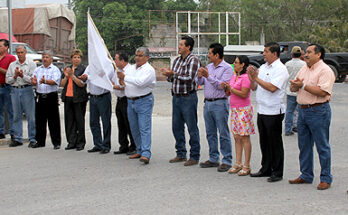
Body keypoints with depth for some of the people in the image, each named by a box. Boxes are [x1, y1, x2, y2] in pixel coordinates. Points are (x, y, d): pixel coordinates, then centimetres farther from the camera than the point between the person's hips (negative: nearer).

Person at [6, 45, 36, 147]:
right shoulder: (12, 65, 15)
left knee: (30, 116, -5)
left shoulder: (31, 64, 3)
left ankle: (32, 139, 0)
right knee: (16, 116, 6)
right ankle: (17, 139, 13)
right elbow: (7, 80, 10)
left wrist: (23, 75, -17)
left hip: (27, 90, -4)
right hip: (15, 91, 4)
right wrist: (15, 76, -7)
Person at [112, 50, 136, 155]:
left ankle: (133, 147, 4)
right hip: (119, 100, 9)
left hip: (127, 100, -9)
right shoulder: (117, 70, 14)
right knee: (121, 124, 12)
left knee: (129, 125, -4)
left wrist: (116, 87, -17)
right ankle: (123, 146, 20)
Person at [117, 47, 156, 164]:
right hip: (130, 101, 8)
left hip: (144, 101, -8)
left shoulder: (149, 70, -10)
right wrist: (121, 80, -5)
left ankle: (146, 154, -18)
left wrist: (125, 77, -20)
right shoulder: (132, 68, 14)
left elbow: (140, 82, -24)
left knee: (144, 128, -13)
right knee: (134, 128, 12)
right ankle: (139, 151, 23)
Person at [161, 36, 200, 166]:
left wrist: (173, 73, -14)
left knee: (192, 128, -2)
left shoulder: (193, 60, -9)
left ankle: (194, 157, 4)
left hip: (188, 98, -8)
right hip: (176, 97, 8)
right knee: (177, 127, 12)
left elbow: (190, 78, -20)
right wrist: (168, 75, -3)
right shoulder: (177, 60, 14)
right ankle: (181, 154, 22)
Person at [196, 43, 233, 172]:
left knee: (223, 134, -4)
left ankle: (227, 161, 1)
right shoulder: (209, 67, 15)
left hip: (220, 104, -8)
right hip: (207, 103, 8)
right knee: (210, 133, 12)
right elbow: (200, 82, 14)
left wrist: (208, 76, -21)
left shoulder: (227, 68, -8)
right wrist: (199, 77, -7)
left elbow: (222, 85, -19)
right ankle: (213, 159, 21)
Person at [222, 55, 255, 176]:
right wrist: (225, 88, 0)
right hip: (234, 109, 9)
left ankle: (246, 166, 0)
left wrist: (231, 88, -18)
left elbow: (244, 94, -21)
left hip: (243, 110, -9)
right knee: (236, 137, 9)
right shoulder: (234, 76, 15)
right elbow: (228, 93, 19)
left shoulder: (245, 77, -12)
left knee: (244, 138, -4)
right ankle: (238, 164, 15)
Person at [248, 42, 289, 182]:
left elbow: (272, 88, -23)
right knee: (264, 142, 14)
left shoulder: (280, 69, -11)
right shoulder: (263, 67, 15)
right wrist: (251, 77, -2)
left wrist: (256, 78, -18)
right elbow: (254, 87, 16)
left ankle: (277, 173, 7)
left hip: (274, 111, -8)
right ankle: (266, 169, 25)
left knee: (275, 143, -1)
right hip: (261, 110, 8)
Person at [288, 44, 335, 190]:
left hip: (318, 112, -8)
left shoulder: (325, 70, -11)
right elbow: (293, 88, 16)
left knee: (322, 146, -1)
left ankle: (326, 179, 7)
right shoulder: (304, 69, 15)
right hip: (303, 110, 8)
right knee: (304, 145, 13)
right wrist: (295, 85, -7)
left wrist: (303, 85, -17)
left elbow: (322, 92, -22)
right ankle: (306, 176, 24)